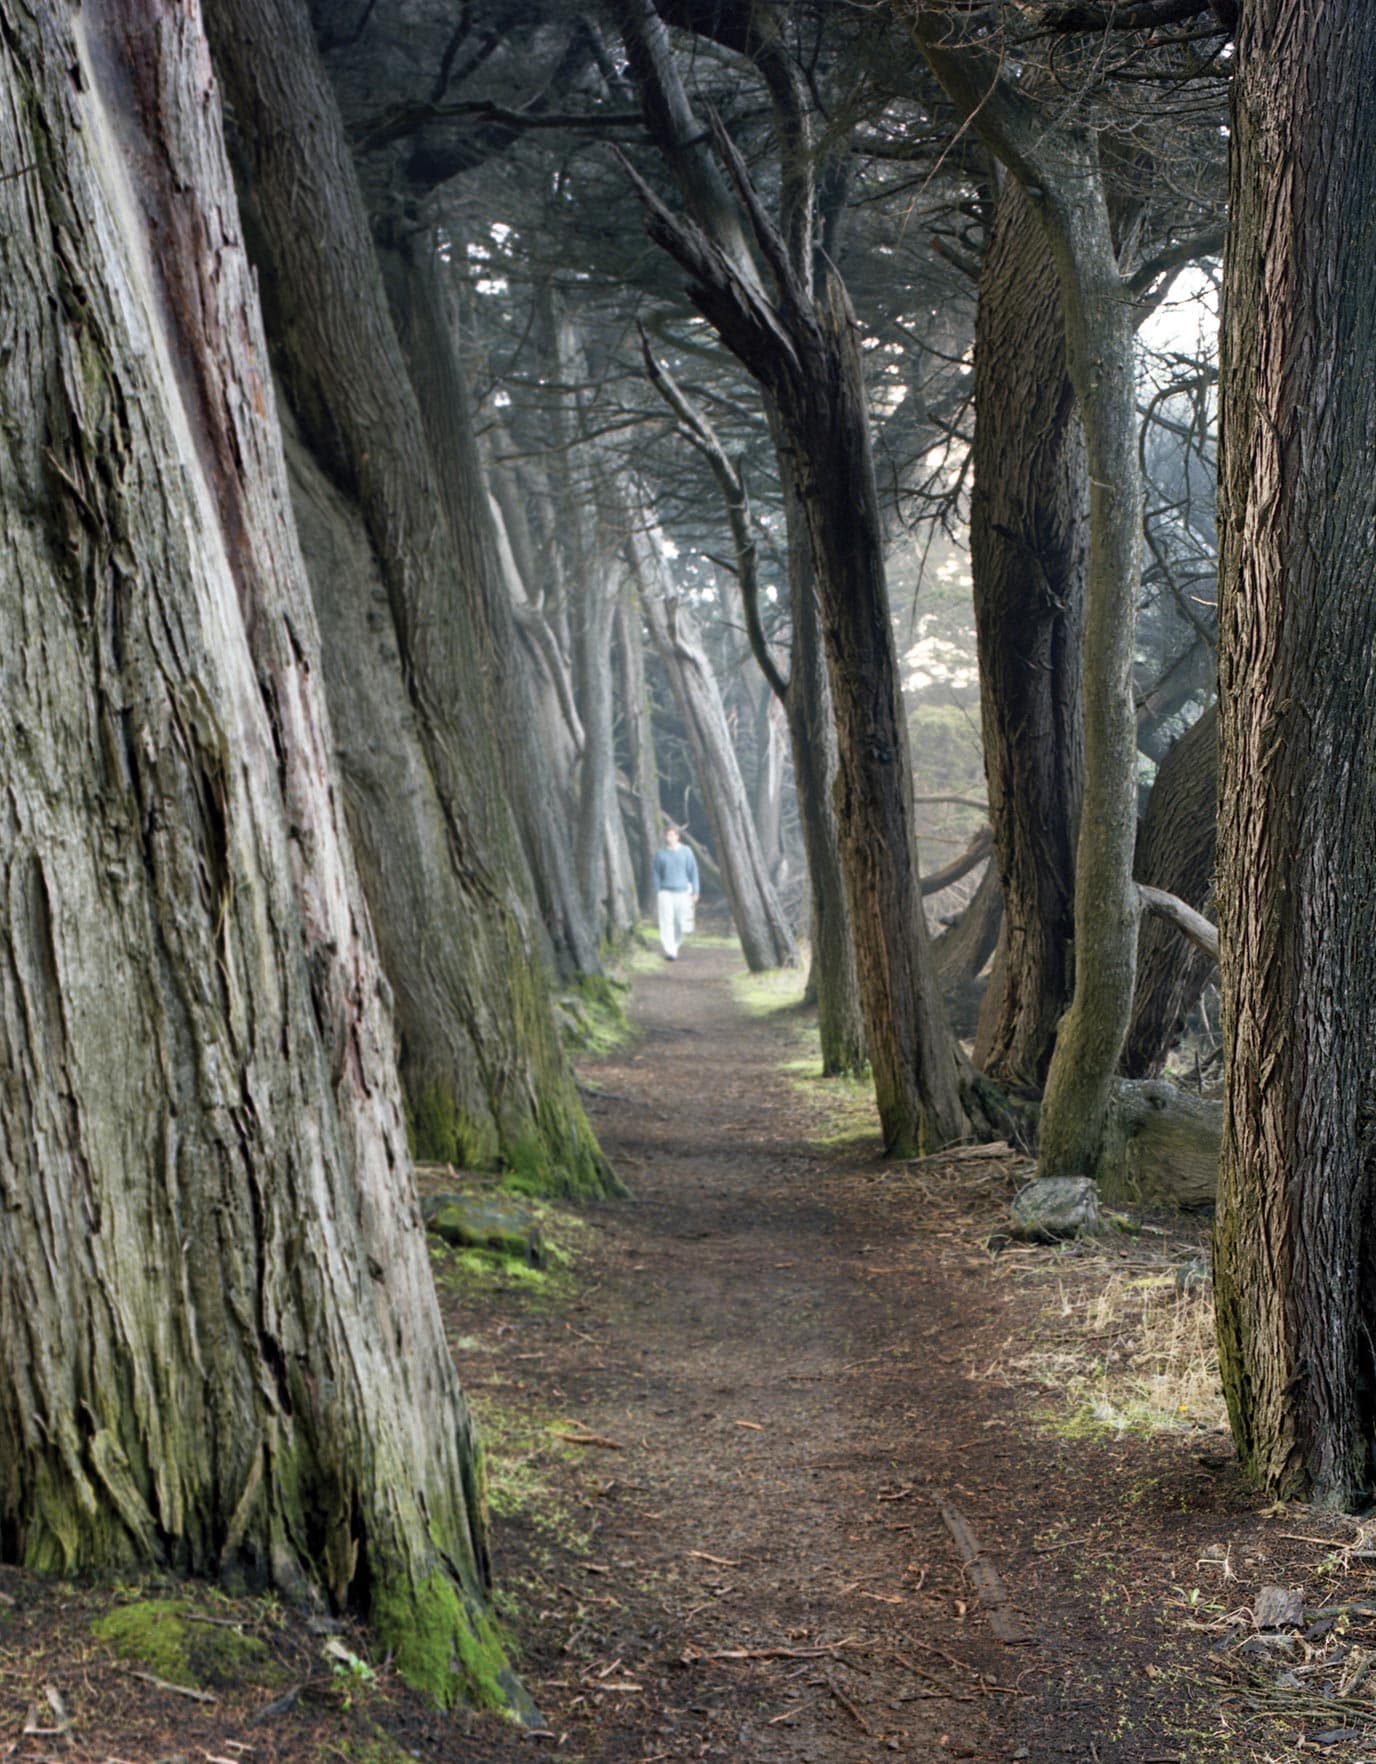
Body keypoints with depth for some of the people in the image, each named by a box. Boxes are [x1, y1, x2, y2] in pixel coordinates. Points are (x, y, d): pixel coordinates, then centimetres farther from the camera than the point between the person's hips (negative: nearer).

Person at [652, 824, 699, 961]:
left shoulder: (686, 851, 1)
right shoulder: (660, 853, 3)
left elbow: (693, 872, 4)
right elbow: (656, 873, 7)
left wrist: (695, 892, 0)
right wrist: (657, 892, 1)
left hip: (682, 891, 1)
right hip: (666, 892, -1)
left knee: (681, 923, 3)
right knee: (667, 921, -13)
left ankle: (675, 946, 28)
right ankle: (669, 951, -15)